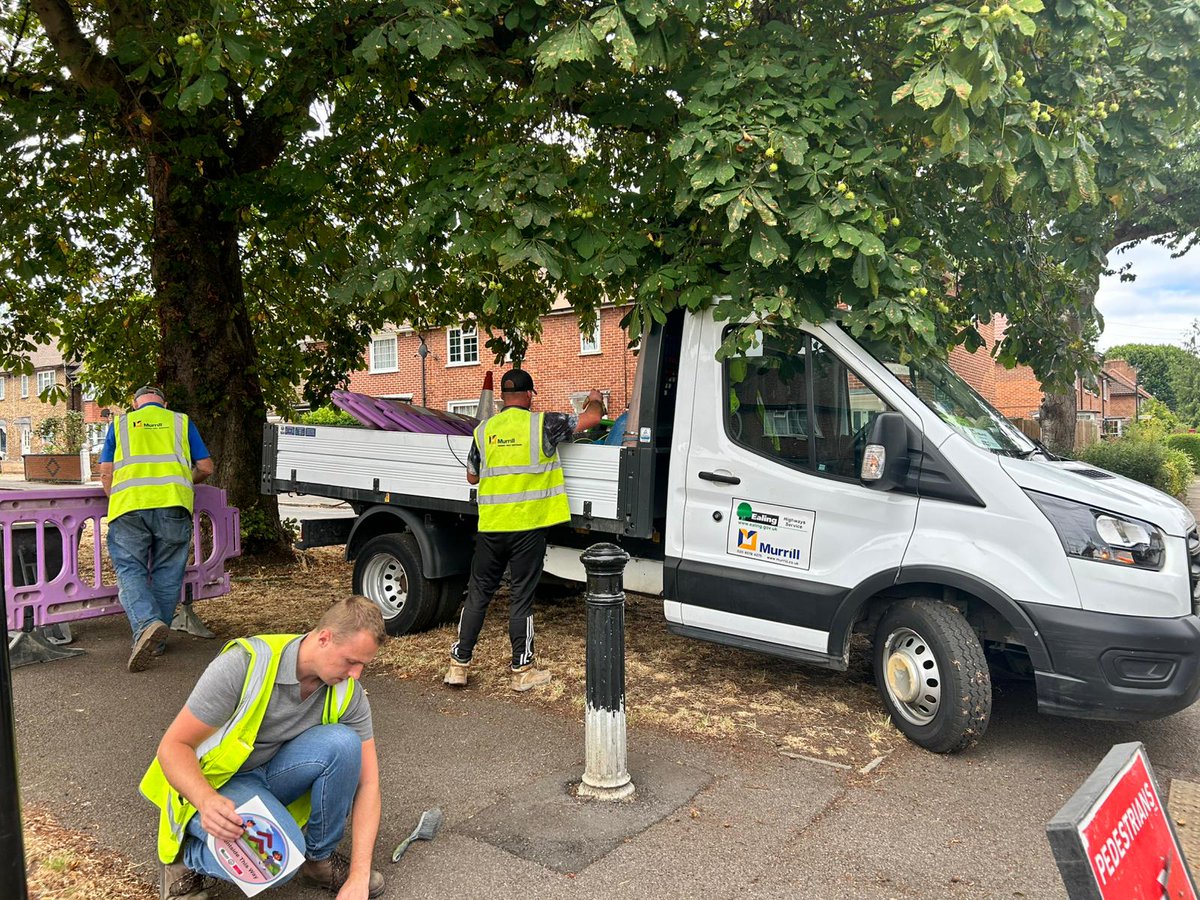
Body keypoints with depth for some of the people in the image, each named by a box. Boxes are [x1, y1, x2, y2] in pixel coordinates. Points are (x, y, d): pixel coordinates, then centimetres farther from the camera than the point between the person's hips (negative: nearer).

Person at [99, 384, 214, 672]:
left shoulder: (120, 424, 20)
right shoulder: (182, 422, 20)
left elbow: (106, 473, 14)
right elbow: (205, 467, 17)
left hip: (128, 505, 0)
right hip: (173, 504, 1)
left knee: (129, 570, 3)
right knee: (167, 573, 10)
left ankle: (146, 624, -23)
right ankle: (156, 643, 15)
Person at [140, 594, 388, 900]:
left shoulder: (348, 693, -14)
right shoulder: (245, 664, -28)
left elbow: (367, 781, -10)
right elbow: (173, 746, -21)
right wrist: (207, 801, -41)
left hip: (274, 774, 5)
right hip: (213, 785, -4)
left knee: (342, 742, -26)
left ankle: (320, 857, -3)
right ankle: (185, 858, -1)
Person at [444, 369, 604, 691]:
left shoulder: (484, 430, 4)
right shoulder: (542, 424, -7)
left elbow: (472, 477, 14)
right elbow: (591, 419, -1)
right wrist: (595, 400, 21)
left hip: (491, 527, 3)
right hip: (528, 527, -3)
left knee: (478, 594, 13)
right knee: (521, 598, 5)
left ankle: (459, 664, 18)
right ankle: (522, 670, 14)